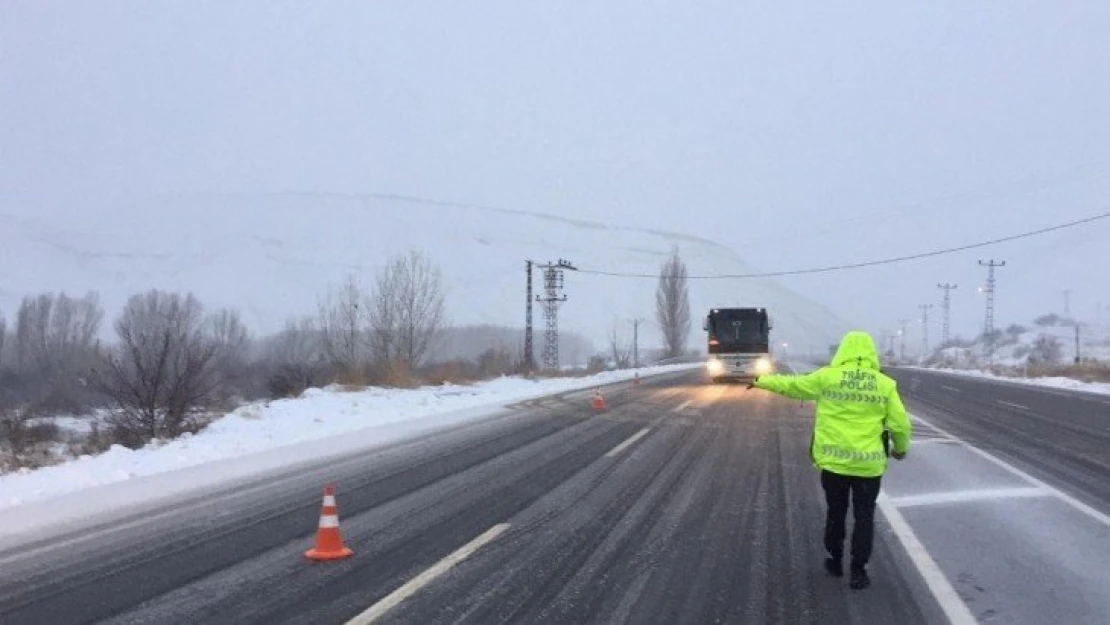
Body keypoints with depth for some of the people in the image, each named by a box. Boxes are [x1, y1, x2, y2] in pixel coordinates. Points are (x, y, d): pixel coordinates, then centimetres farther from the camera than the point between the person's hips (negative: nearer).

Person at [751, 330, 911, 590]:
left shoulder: (827, 377, -5)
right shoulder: (885, 384, -3)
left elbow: (791, 384, 7)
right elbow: (900, 424, -2)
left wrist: (761, 381, 24)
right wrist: (901, 448, 18)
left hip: (833, 461, 1)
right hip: (868, 464, 0)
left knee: (836, 512, 18)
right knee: (864, 517, 10)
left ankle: (835, 561, 30)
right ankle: (858, 571, 9)